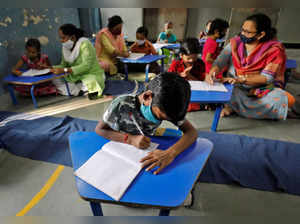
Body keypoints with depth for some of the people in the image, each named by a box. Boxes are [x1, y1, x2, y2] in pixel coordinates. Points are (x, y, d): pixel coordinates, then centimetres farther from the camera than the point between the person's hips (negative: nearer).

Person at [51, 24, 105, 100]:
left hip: (93, 75, -7)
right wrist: (52, 68, -11)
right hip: (75, 77, 8)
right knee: (54, 79, -11)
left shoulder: (85, 44, -16)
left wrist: (64, 70, -30)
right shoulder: (65, 47, 5)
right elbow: (63, 65, 9)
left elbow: (86, 66, -26)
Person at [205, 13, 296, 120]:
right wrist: (211, 73, -30)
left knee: (285, 99, -27)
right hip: (235, 89, 1)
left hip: (261, 89, 0)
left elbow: (267, 78, -14)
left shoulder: (273, 50, -8)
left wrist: (241, 79, -29)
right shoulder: (235, 43, -1)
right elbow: (219, 62, -8)